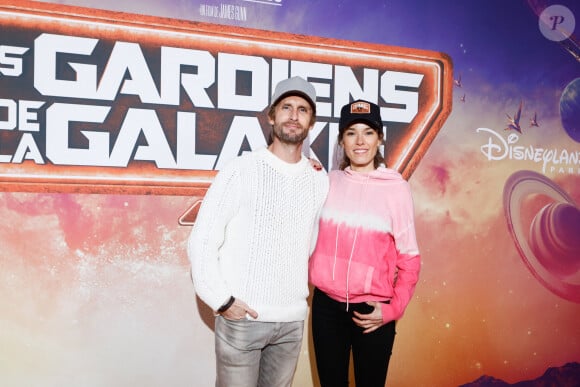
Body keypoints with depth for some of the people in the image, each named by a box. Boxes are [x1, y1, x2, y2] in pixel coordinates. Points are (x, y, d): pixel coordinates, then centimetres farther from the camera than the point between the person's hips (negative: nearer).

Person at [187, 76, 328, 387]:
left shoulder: (320, 181, 5)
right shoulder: (241, 170, -7)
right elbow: (202, 241, -7)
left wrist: (302, 294, 8)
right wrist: (221, 300, -11)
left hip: (292, 320, 4)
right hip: (241, 318, -3)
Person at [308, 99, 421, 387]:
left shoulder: (396, 187, -5)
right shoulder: (328, 181, 2)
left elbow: (409, 258, -1)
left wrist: (393, 309, -8)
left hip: (372, 311, -2)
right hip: (326, 305, 3)